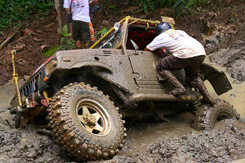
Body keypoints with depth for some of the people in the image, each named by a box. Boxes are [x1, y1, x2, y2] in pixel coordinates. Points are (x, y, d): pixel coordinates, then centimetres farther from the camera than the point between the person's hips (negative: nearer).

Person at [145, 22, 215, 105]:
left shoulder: (161, 37, 18)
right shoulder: (180, 32, 34)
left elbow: (147, 49, 26)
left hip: (186, 54, -7)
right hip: (201, 54, 7)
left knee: (160, 67, 4)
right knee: (192, 76, 30)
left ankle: (179, 87, -11)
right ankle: (207, 98, 22)